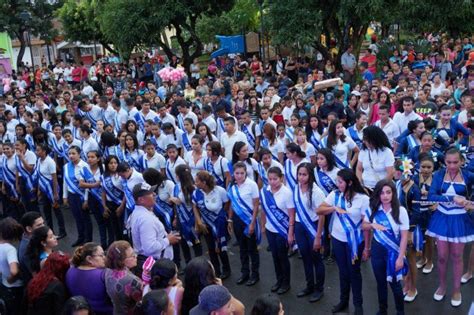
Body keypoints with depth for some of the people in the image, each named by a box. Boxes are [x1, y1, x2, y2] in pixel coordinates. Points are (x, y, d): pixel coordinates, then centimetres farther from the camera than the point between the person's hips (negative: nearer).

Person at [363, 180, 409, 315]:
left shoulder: (401, 211, -15)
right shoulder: (373, 209, -7)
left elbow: (404, 236, -12)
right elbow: (364, 226, 6)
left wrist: (400, 257, -14)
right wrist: (373, 225, -17)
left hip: (393, 251, -3)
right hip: (377, 249, 3)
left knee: (395, 283, 8)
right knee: (380, 282, 17)